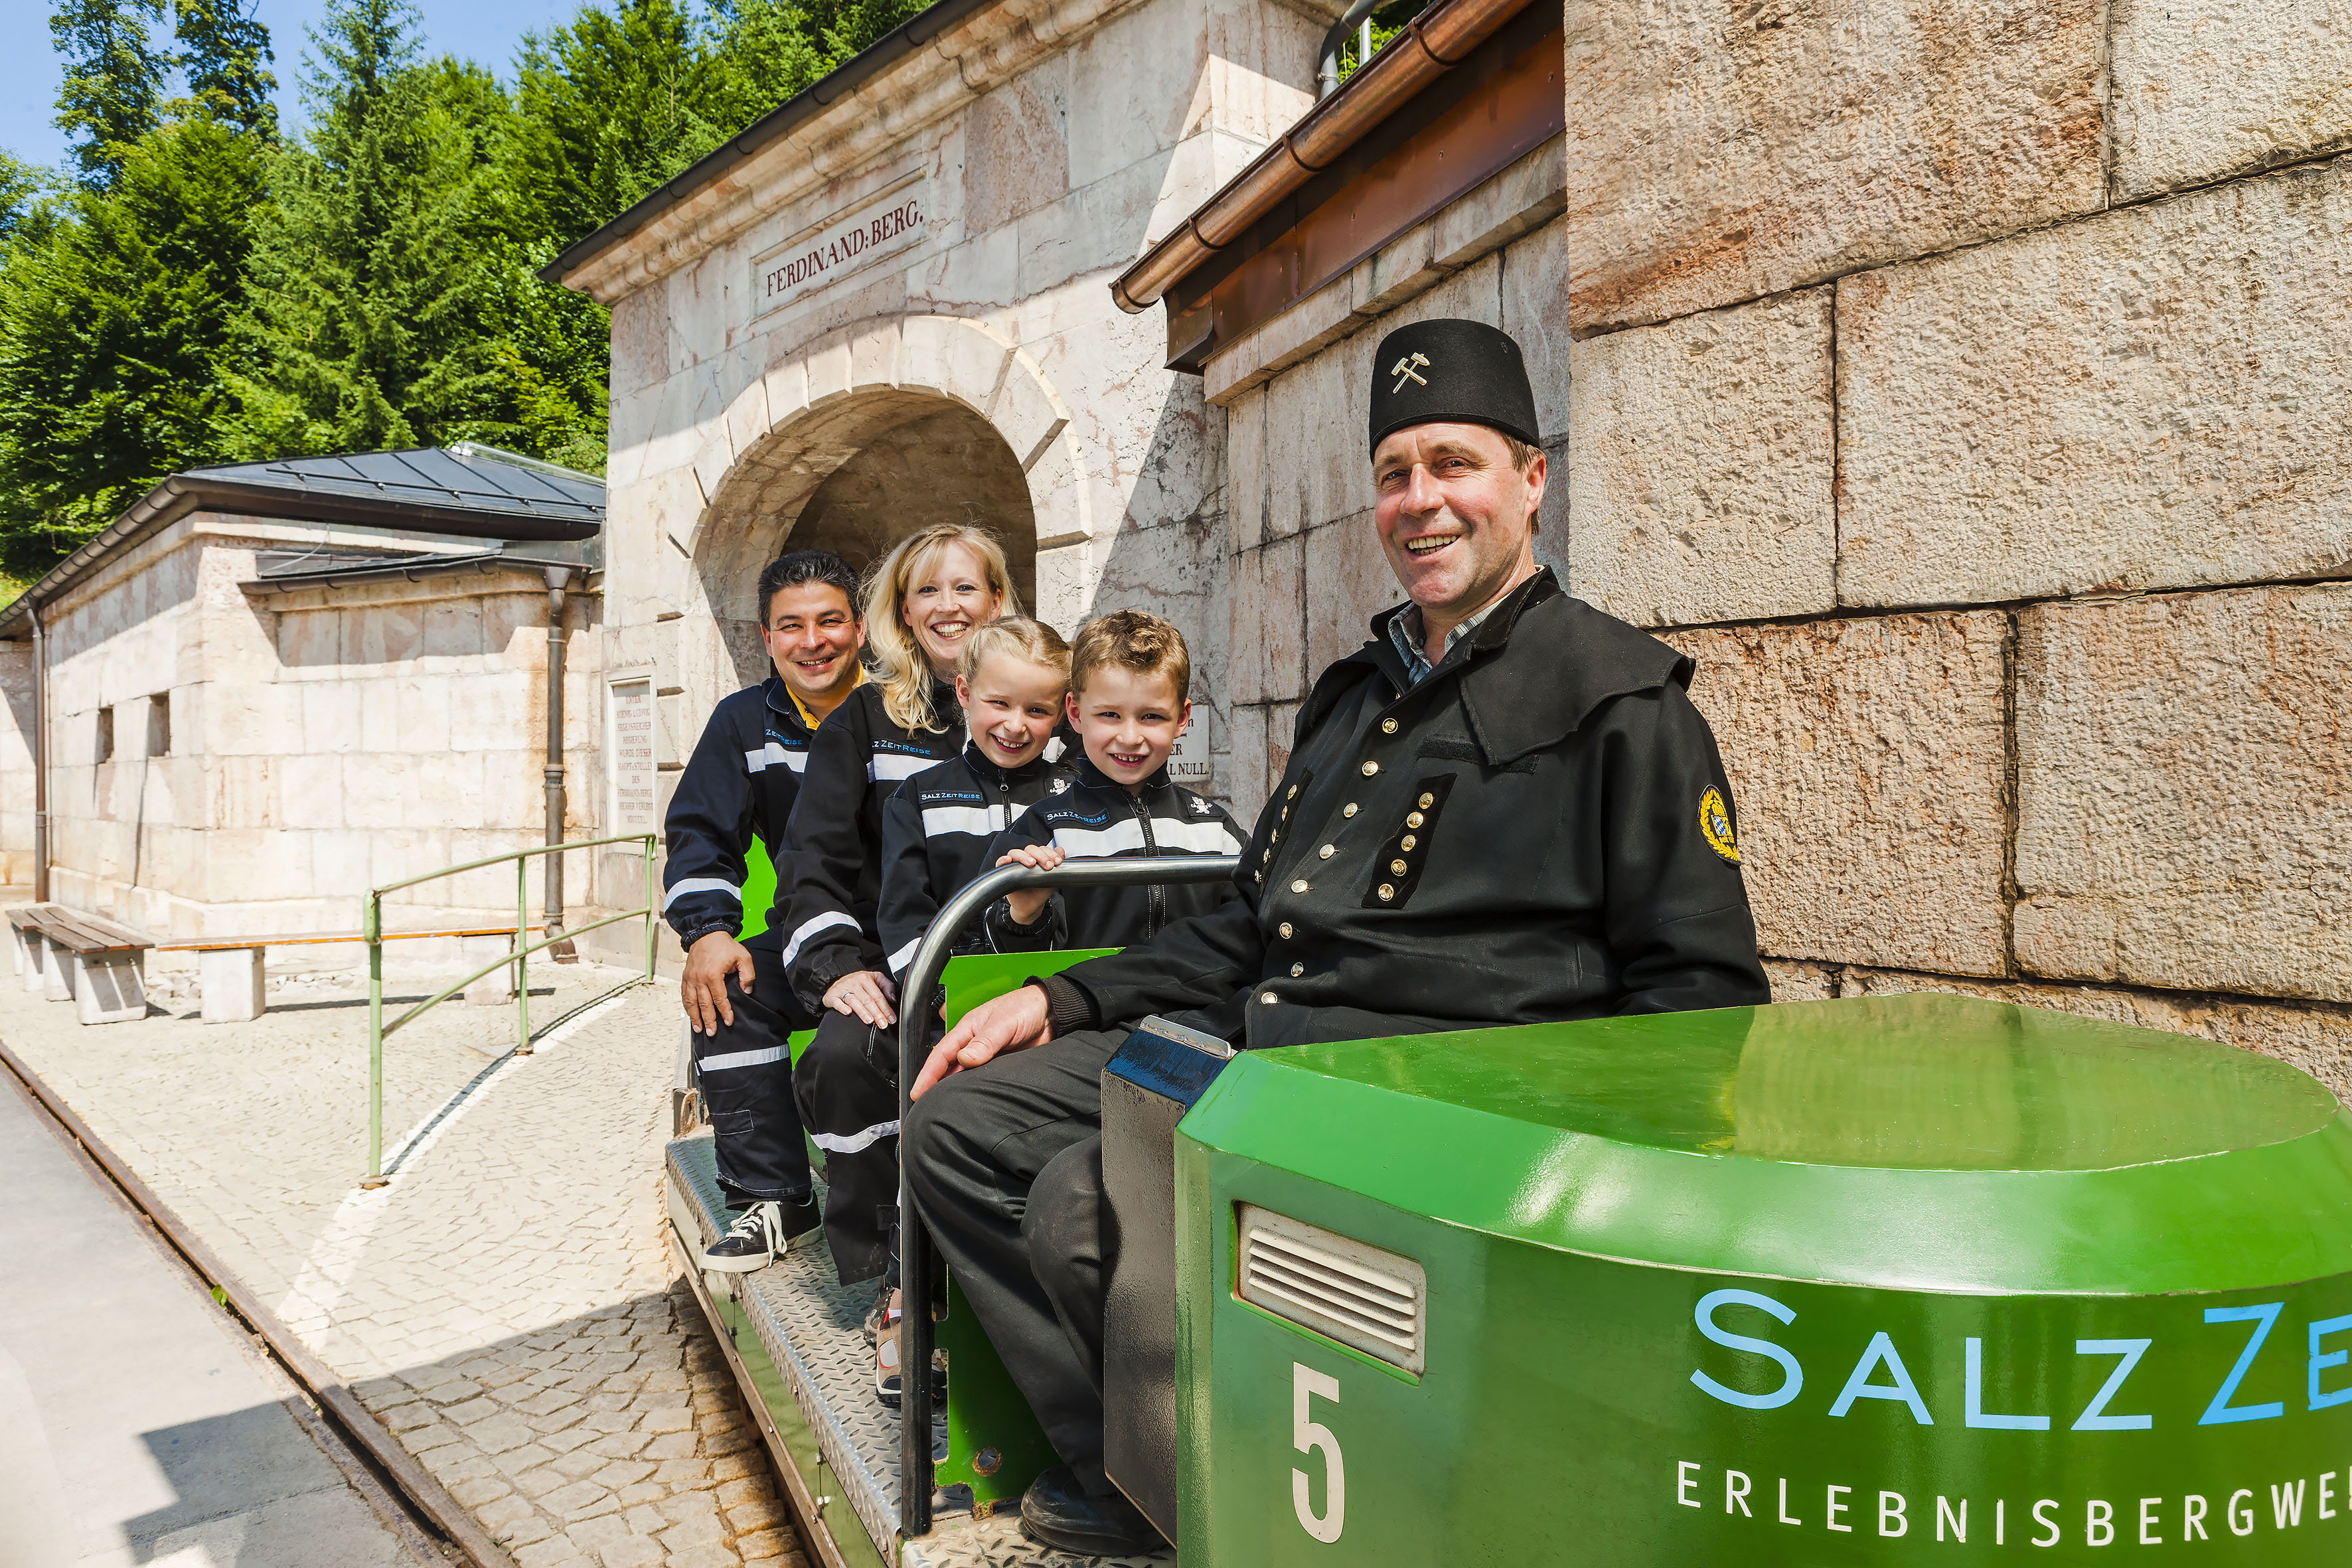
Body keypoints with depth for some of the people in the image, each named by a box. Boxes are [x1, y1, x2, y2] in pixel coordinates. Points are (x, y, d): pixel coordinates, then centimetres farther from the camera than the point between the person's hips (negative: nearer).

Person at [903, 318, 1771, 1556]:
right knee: (960, 1123, 0)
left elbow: (1700, 992, -5)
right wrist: (1060, 1001, 17)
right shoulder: (1355, 693, 21)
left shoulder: (1618, 696, -2)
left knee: (1094, 1207, -26)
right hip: (1246, 1039, 8)